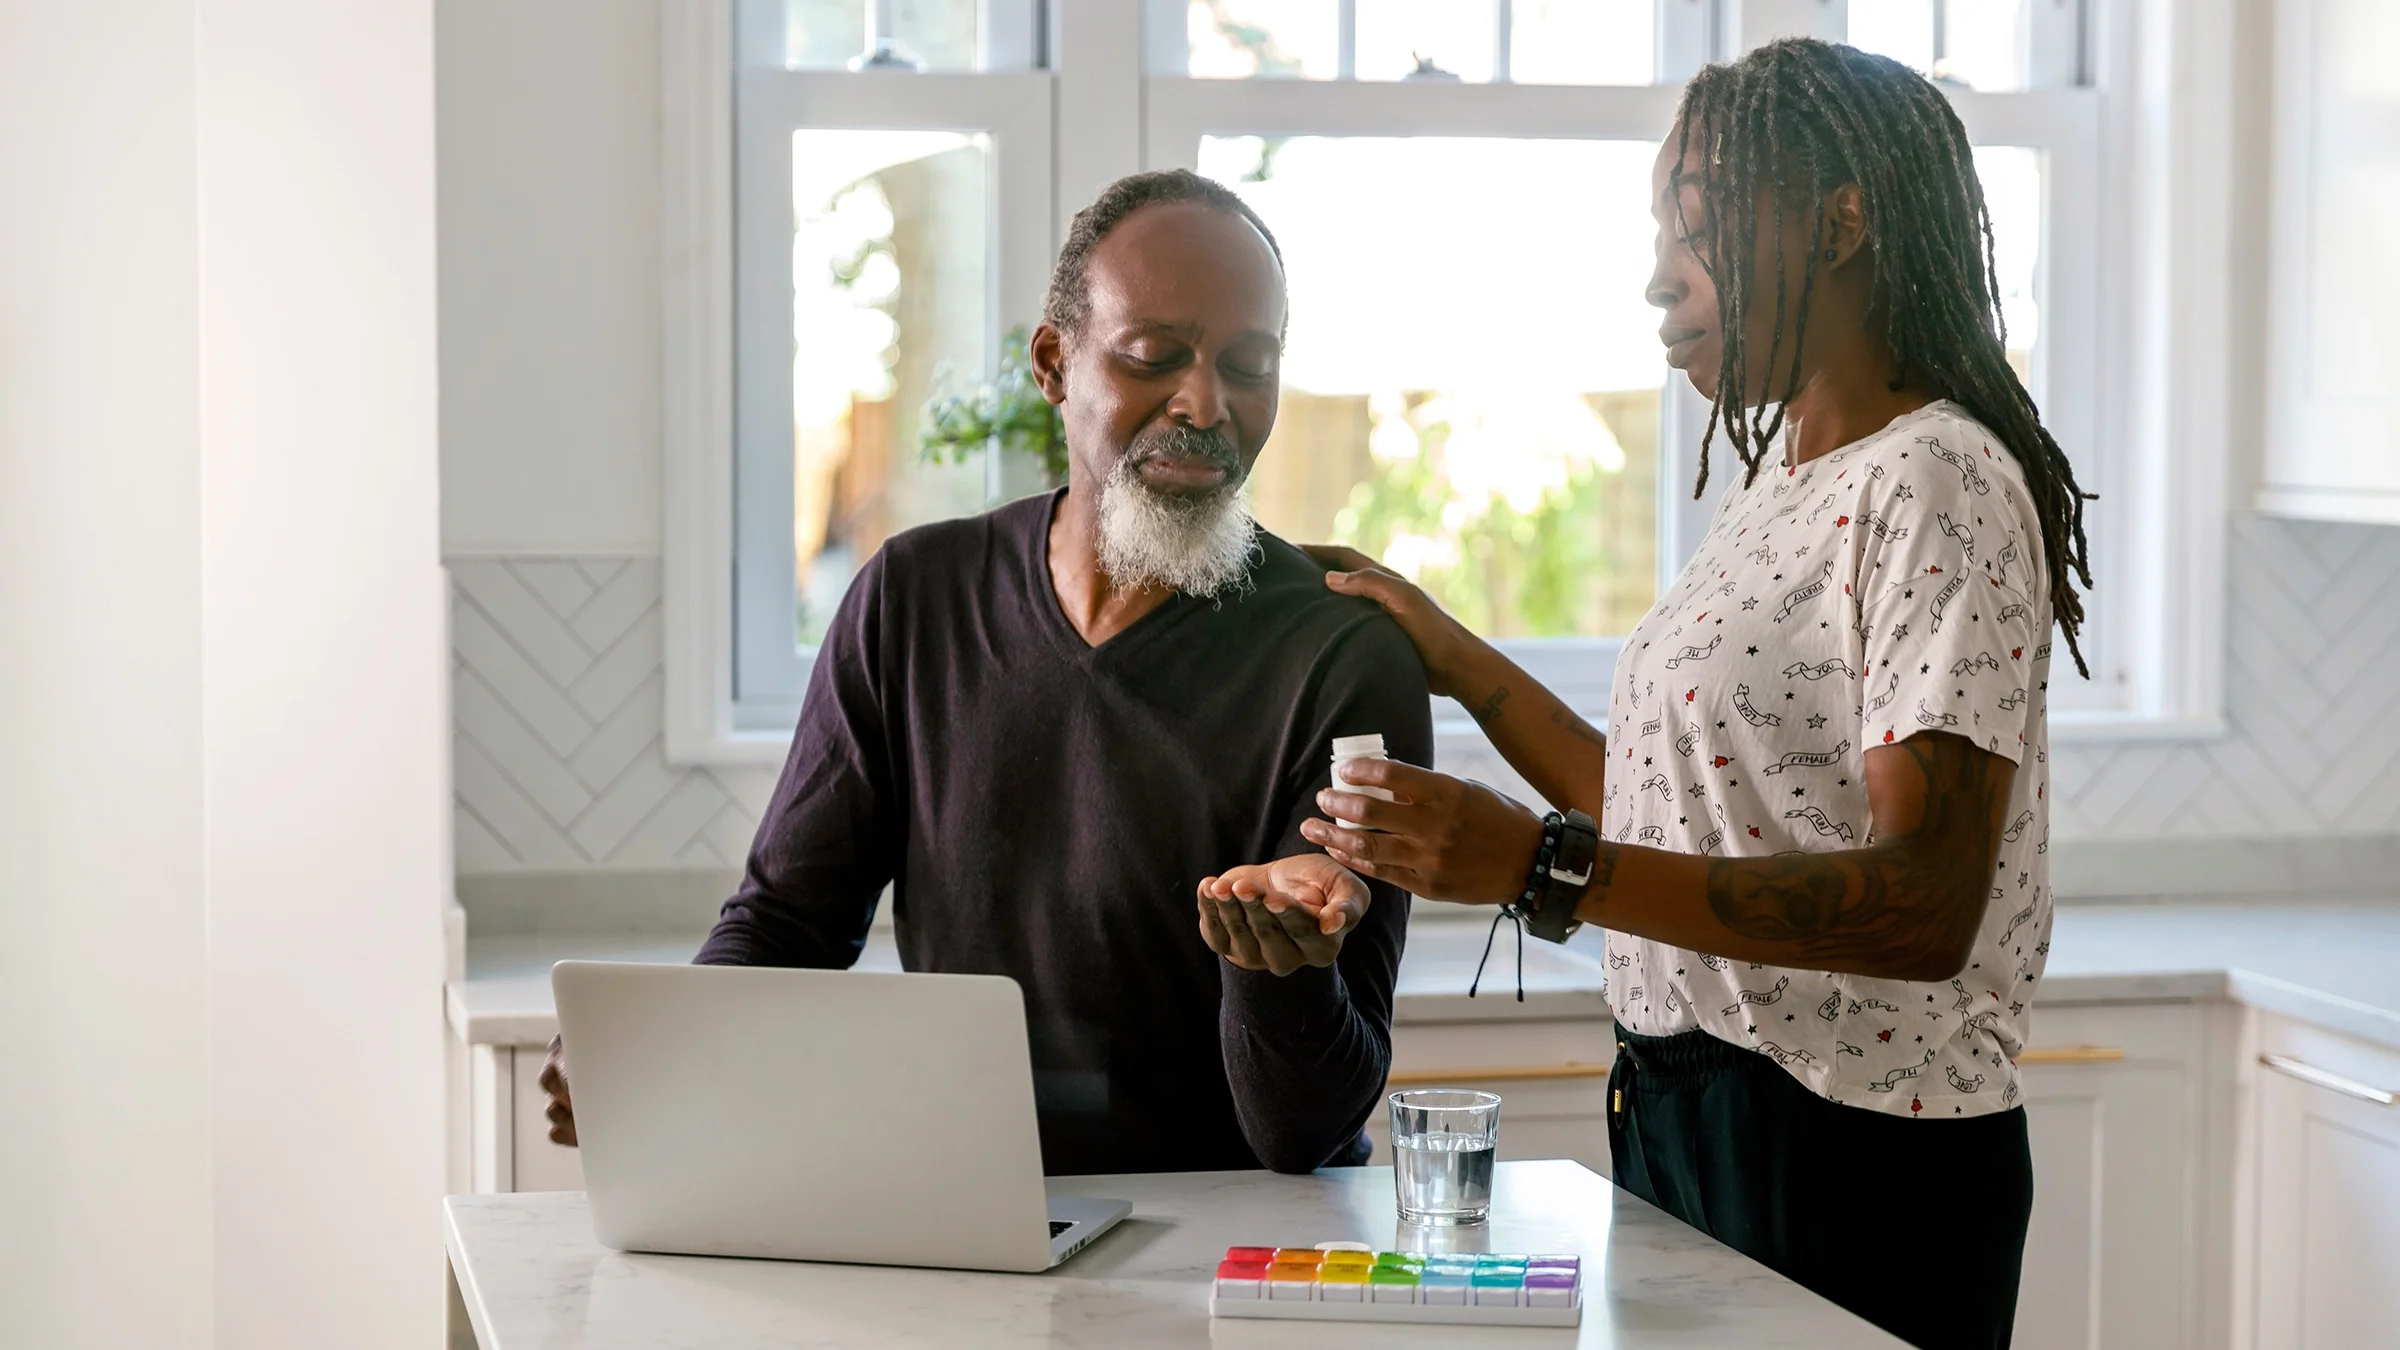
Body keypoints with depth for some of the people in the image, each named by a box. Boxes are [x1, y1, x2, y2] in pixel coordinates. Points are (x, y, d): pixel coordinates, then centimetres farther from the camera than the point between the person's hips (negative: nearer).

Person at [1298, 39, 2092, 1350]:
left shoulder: (1936, 486, -15)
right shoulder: (1779, 479, 14)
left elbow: (1925, 906, -25)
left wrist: (1543, 867, -31)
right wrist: (1451, 656, 13)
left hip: (1850, 1161, -9)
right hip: (1684, 1119, 9)